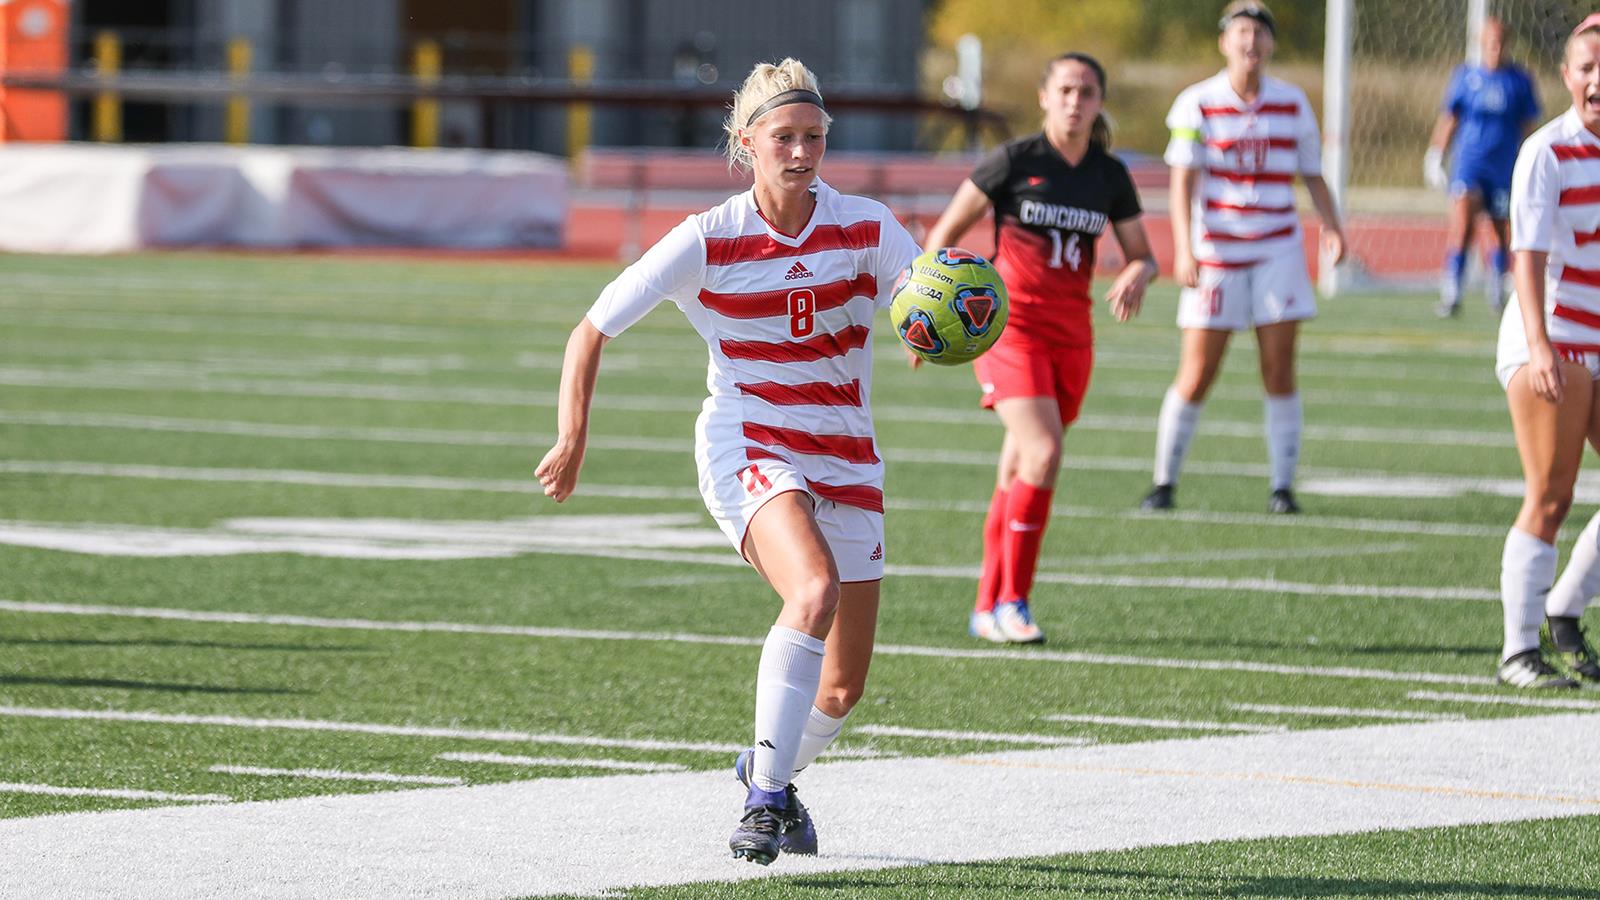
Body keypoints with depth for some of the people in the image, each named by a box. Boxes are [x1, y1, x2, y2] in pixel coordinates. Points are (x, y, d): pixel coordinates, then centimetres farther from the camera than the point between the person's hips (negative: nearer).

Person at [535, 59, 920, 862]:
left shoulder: (866, 228, -3)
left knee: (843, 689, 5)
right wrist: (573, 439, -5)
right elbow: (592, 330, 0)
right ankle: (764, 798, -27)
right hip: (745, 450, -3)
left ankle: (770, 770, 39)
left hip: (844, 459, 3)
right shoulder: (708, 241, -6)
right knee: (816, 592, -34)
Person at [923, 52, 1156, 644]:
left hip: (1071, 337, 5)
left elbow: (1143, 256, 11)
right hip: (1009, 325, -5)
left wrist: (1134, 278, -12)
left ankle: (988, 609, 20)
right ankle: (1012, 601, -12)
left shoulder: (1110, 176, 6)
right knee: (1043, 454, -21)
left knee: (1018, 473, 10)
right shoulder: (1014, 162, -7)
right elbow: (944, 233, -1)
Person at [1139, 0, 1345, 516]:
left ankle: (1283, 486, 3)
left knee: (1279, 369, -4)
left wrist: (1331, 226, -7)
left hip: (1277, 253, 2)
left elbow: (1312, 176, 12)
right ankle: (1164, 482, 9)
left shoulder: (1293, 105, 5)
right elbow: (1182, 182, -8)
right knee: (1196, 374, -3)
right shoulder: (1197, 104, -3)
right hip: (1214, 255, -2)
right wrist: (1183, 249, -21)